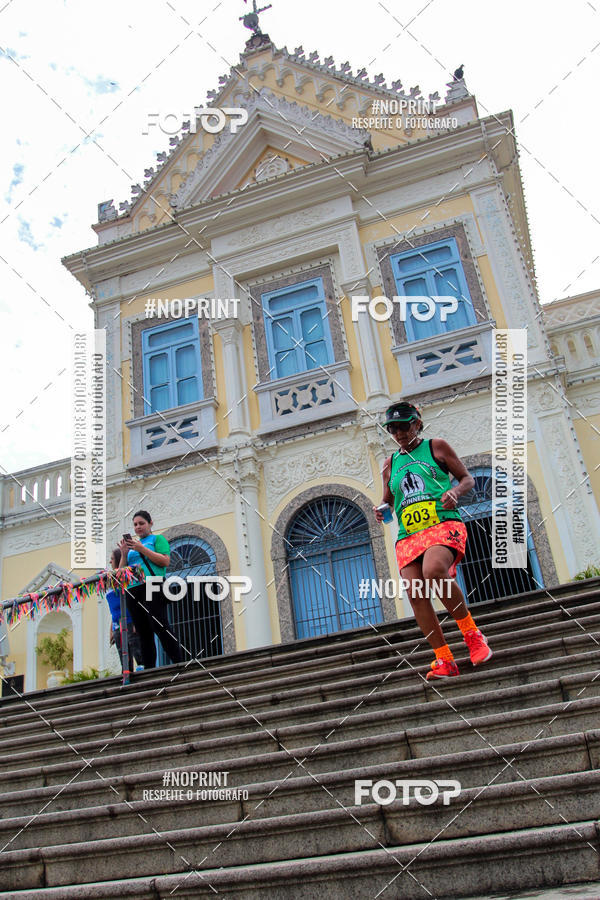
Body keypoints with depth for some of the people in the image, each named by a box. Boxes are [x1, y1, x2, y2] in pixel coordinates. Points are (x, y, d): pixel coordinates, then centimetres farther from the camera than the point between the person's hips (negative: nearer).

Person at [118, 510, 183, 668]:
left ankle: (179, 664, -15)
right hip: (132, 591, 6)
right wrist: (124, 554, 4)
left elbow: (165, 561, -7)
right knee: (144, 634, 3)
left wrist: (142, 549, -10)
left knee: (160, 628, -15)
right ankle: (148, 669, 3)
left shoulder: (157, 539, 10)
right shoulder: (132, 544, 26)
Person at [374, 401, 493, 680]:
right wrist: (381, 511, 5)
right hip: (408, 534, 5)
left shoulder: (435, 446, 12)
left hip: (443, 523, -4)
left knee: (433, 571, -32)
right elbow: (388, 501, 28)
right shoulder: (390, 464, 22)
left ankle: (472, 634, -12)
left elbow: (468, 478, 13)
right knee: (416, 594, -13)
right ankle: (444, 660, -1)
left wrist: (455, 492, -9)